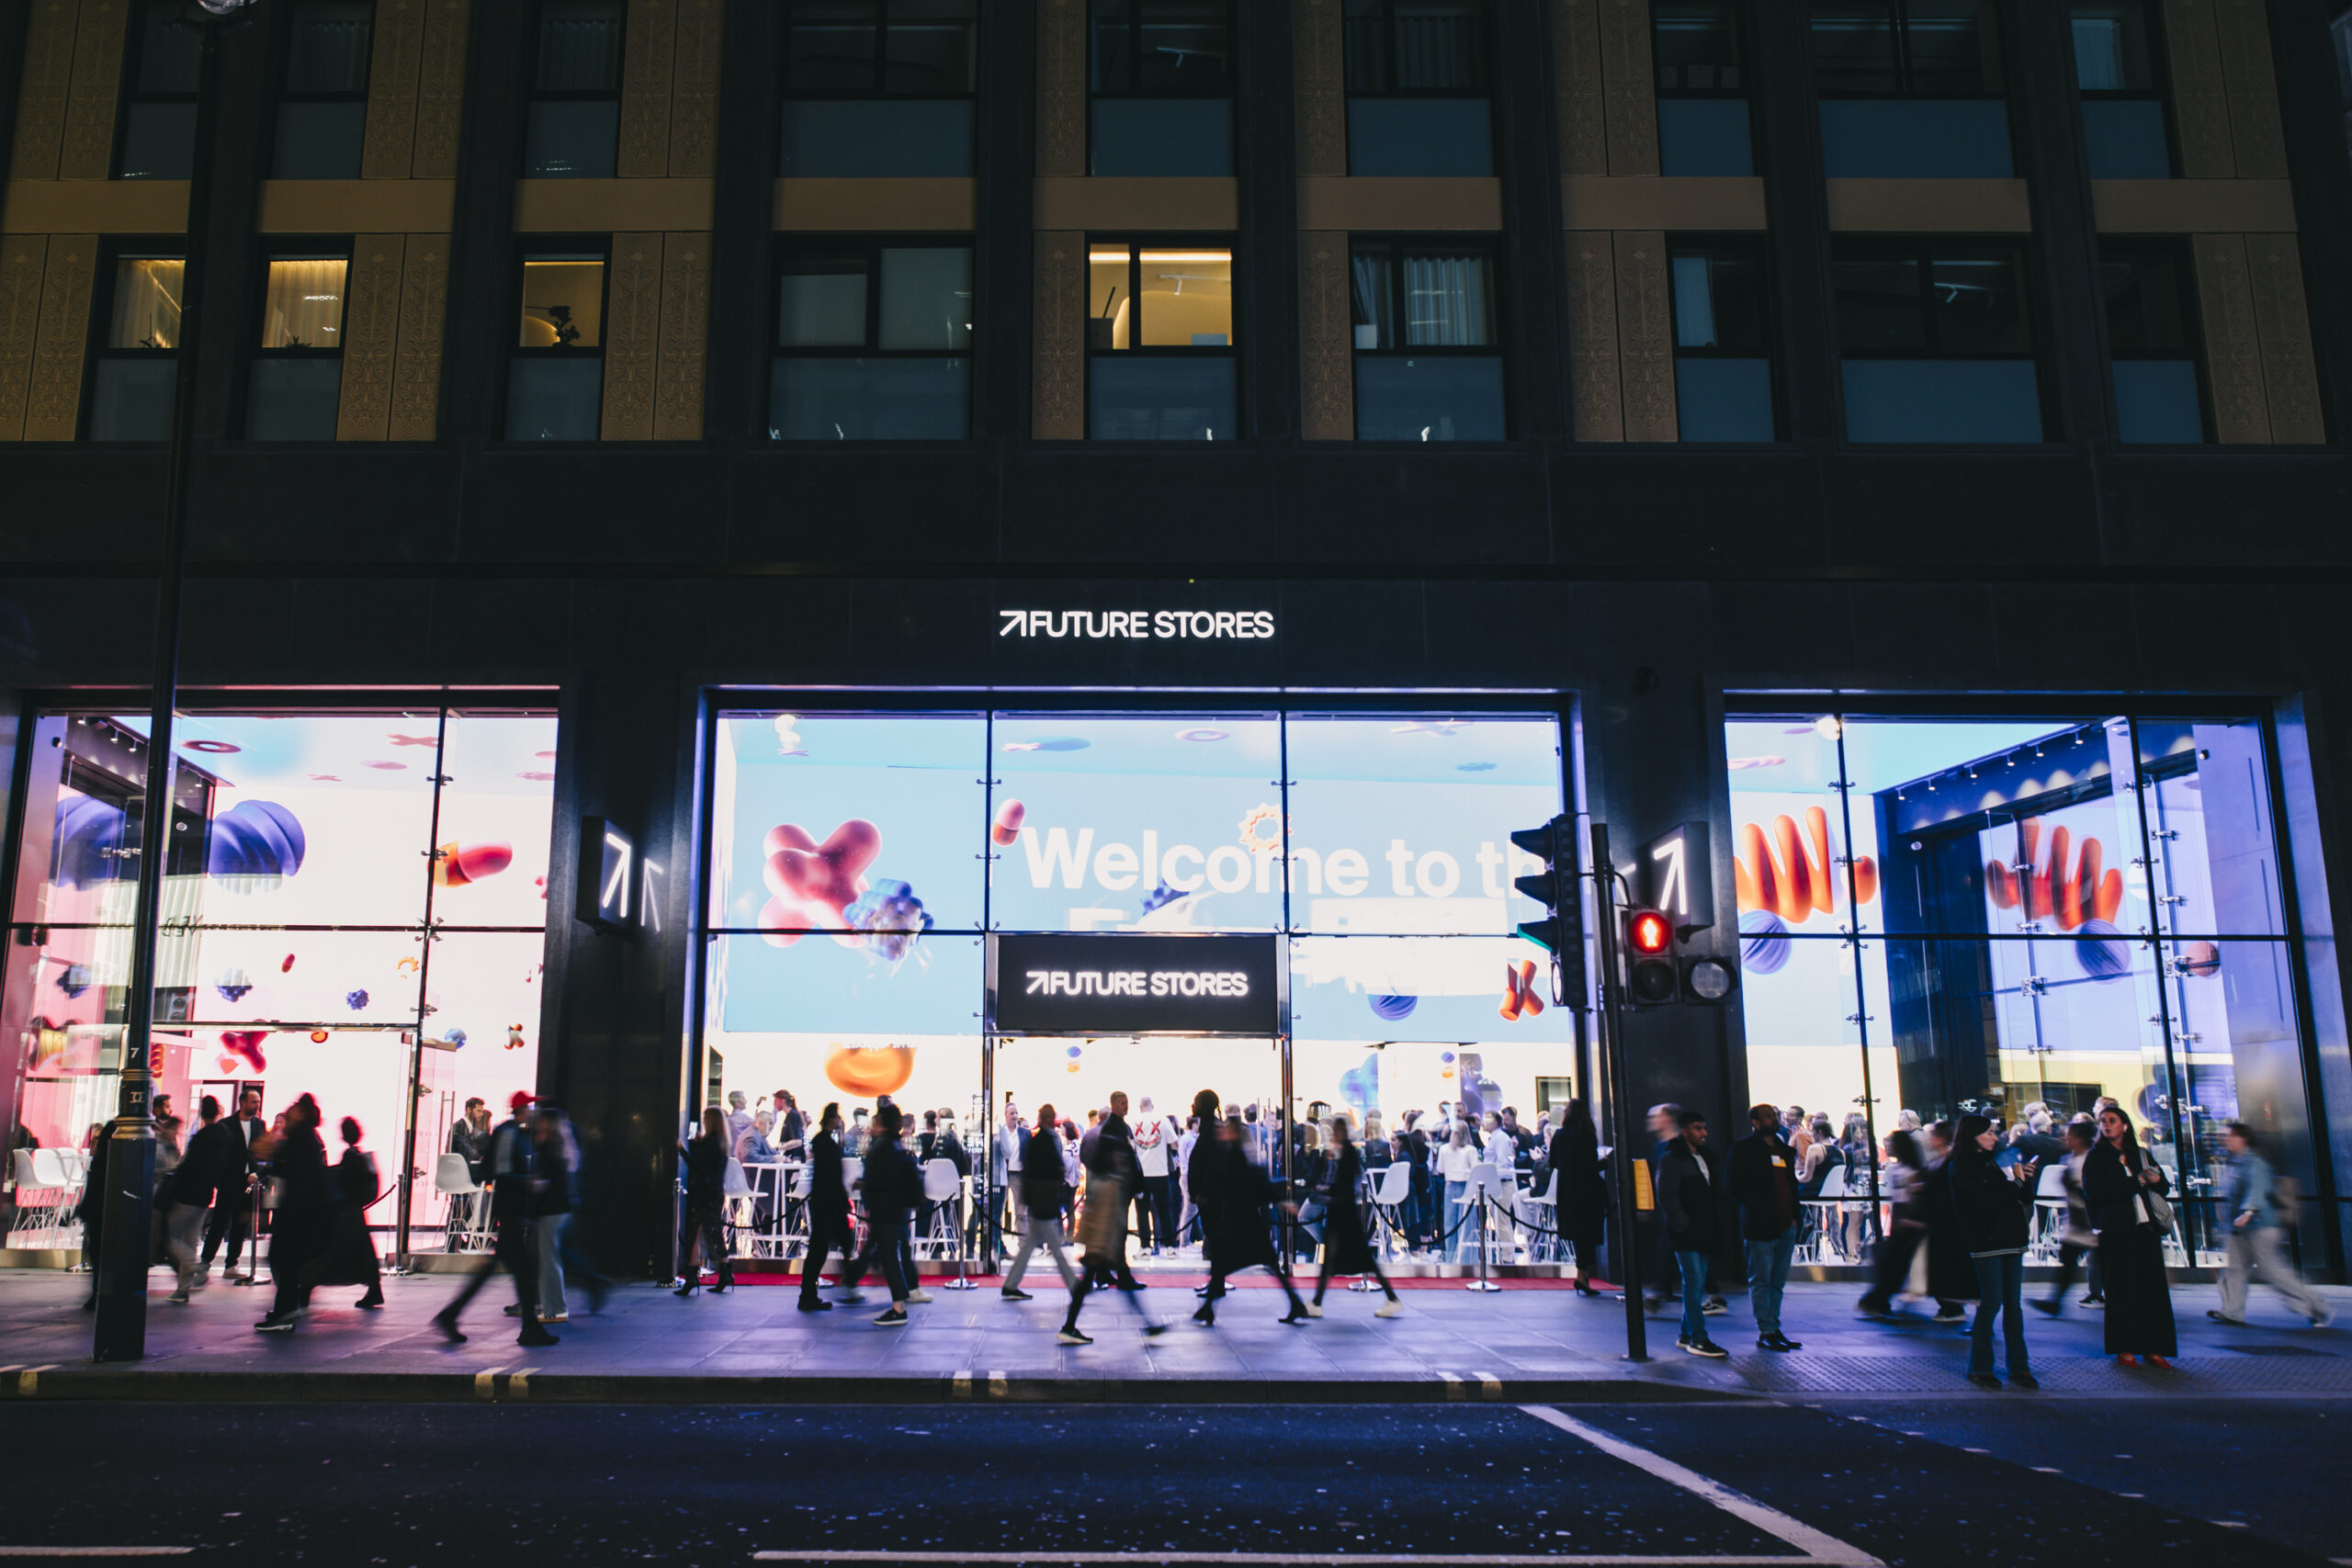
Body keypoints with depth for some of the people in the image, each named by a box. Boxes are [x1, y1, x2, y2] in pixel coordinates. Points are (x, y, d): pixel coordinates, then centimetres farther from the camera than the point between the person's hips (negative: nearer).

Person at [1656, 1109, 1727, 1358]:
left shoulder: (1702, 1158, 18)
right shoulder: (1671, 1159, -7)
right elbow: (1666, 1197, -13)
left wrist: (1713, 1230, 12)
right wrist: (1683, 1225, -17)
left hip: (1702, 1233, 8)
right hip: (1685, 1235, -8)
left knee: (1696, 1284, 11)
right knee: (1694, 1283, -9)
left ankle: (1687, 1334, 19)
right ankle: (1697, 1338, -6)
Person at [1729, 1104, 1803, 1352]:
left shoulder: (1784, 1148, 17)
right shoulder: (1744, 1148, -3)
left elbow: (1792, 1184, 22)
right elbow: (1736, 1188, -9)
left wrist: (1796, 1215, 9)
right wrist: (1762, 1208, -16)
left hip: (1786, 1226, 7)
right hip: (1760, 1226, -7)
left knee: (1777, 1282, 12)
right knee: (1761, 1282, -2)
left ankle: (1774, 1329, 20)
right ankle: (1766, 1332, 2)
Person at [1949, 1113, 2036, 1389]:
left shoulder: (1992, 1161, 19)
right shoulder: (1960, 1167, -3)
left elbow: (2023, 1197, 17)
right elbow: (1985, 1198, -16)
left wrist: (2022, 1179, -2)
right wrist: (2012, 1182, -6)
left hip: (2010, 1238, 7)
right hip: (1986, 1239, -7)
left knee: (2013, 1303, 6)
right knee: (1992, 1302, -7)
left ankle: (2018, 1366, 11)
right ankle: (1979, 1367, 2)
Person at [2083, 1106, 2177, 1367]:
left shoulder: (2141, 1155, 16)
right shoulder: (2097, 1157, 4)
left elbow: (2164, 1187, 17)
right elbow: (2093, 1190, -11)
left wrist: (2156, 1181, -7)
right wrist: (2136, 1182, -12)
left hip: (2146, 1228, 4)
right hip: (2116, 1230, -4)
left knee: (2152, 1287, 0)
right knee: (2122, 1289, -3)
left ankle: (2152, 1348, 6)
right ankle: (2123, 1349, 2)